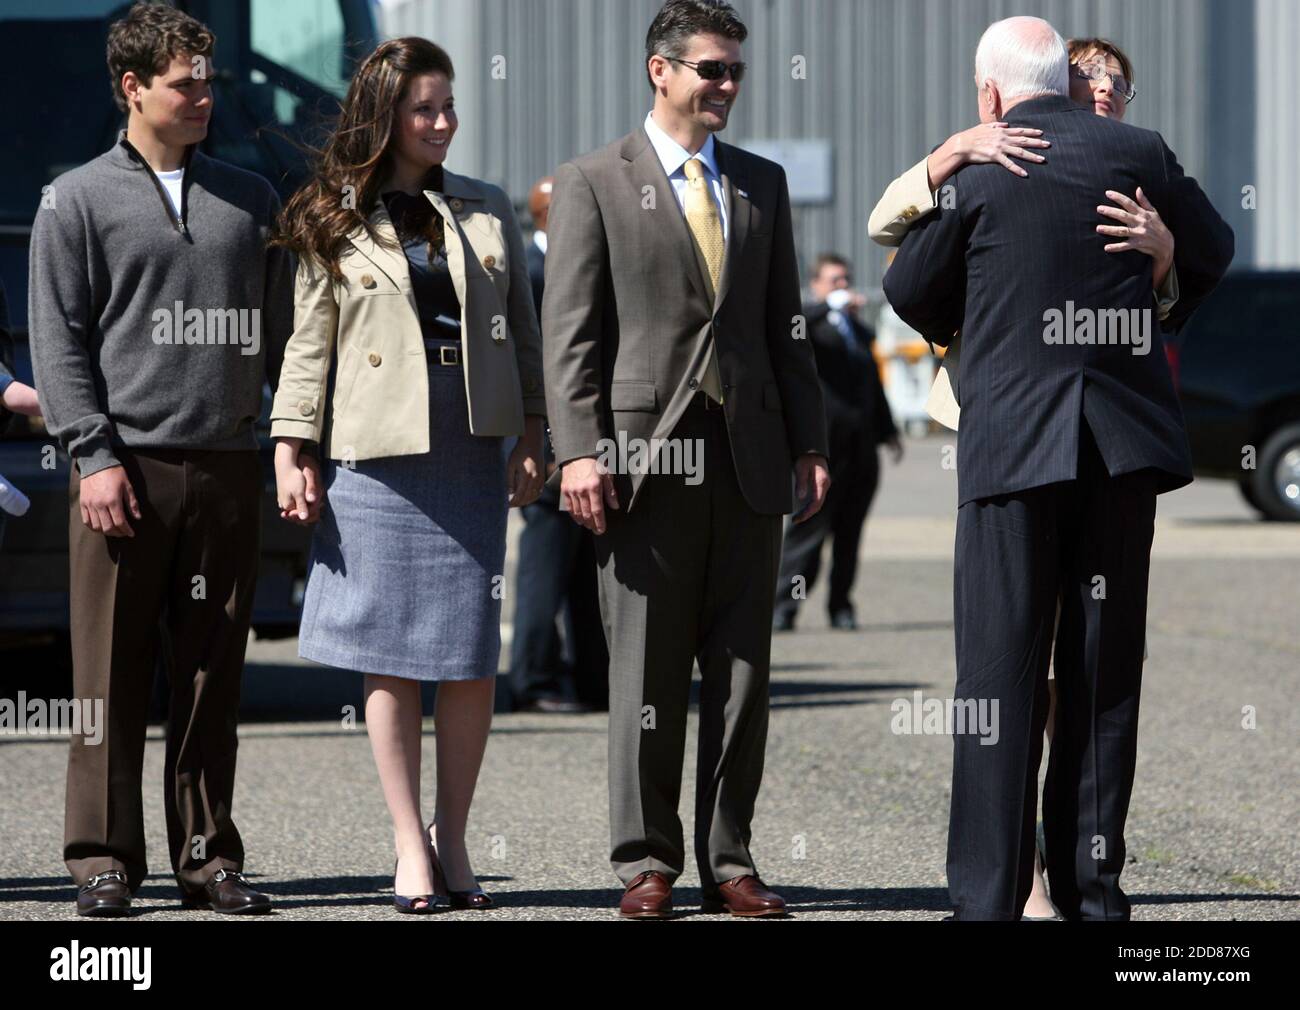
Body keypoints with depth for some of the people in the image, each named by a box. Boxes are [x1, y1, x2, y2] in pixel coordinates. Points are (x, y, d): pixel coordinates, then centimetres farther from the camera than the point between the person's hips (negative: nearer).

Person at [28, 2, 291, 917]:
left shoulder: (251, 200, 16)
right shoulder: (79, 200, 5)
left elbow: (281, 329, 17)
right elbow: (58, 338, 0)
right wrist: (94, 454, -9)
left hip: (230, 468, 3)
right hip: (126, 467, -3)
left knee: (213, 675, 5)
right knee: (112, 676, -2)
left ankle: (209, 856, 10)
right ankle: (105, 859, 3)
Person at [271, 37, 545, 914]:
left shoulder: (488, 212, 12)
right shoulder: (334, 224, 4)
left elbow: (523, 330, 12)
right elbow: (308, 346, 5)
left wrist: (533, 437, 4)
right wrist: (290, 453, -2)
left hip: (474, 456, 2)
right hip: (378, 458, -2)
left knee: (473, 656, 1)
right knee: (393, 657, -1)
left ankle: (453, 840, 11)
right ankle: (411, 845, 6)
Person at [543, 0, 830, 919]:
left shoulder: (762, 184, 15)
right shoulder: (595, 184, 2)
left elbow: (785, 325, 16)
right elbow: (570, 331, -2)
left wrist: (809, 444, 8)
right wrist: (579, 449, -12)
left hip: (749, 457, 4)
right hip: (646, 456, -4)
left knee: (742, 670, 4)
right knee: (646, 673, -1)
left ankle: (728, 860, 10)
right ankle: (648, 862, 5)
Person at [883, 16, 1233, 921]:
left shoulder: (976, 172, -4)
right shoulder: (1138, 154, 4)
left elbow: (910, 289, 8)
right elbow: (1211, 251, 22)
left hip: (1013, 438, -3)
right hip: (1124, 439, 3)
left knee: (1001, 668, 0)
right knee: (1106, 667, 8)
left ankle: (990, 892, -3)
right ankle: (1092, 880, 10)